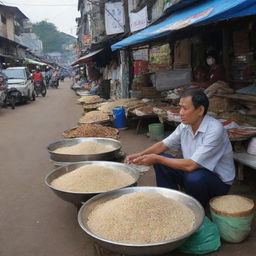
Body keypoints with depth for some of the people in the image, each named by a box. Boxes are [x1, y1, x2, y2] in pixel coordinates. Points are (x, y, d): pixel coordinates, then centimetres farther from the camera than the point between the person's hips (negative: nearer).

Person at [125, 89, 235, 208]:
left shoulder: (215, 130, -29)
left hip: (219, 181, -6)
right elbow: (163, 144, 4)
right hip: (195, 171, 6)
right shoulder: (185, 125, -6)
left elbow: (191, 165, -33)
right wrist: (140, 155, -12)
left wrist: (157, 158, -27)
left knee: (194, 177, -36)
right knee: (160, 162, -6)